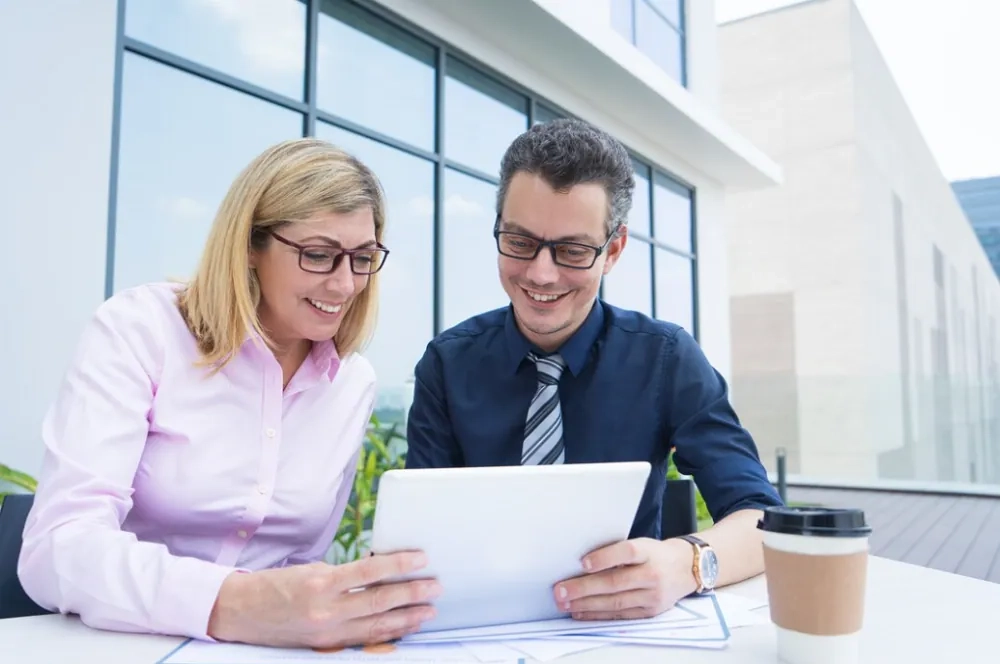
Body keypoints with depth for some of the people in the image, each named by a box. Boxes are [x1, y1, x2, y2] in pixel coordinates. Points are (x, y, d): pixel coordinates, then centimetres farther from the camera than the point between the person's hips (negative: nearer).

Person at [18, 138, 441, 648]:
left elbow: (303, 558, 6)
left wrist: (364, 608, -14)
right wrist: (234, 607, -37)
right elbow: (58, 548, -21)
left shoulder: (354, 385, 2)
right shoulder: (138, 329, -10)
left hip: (256, 647, 3)